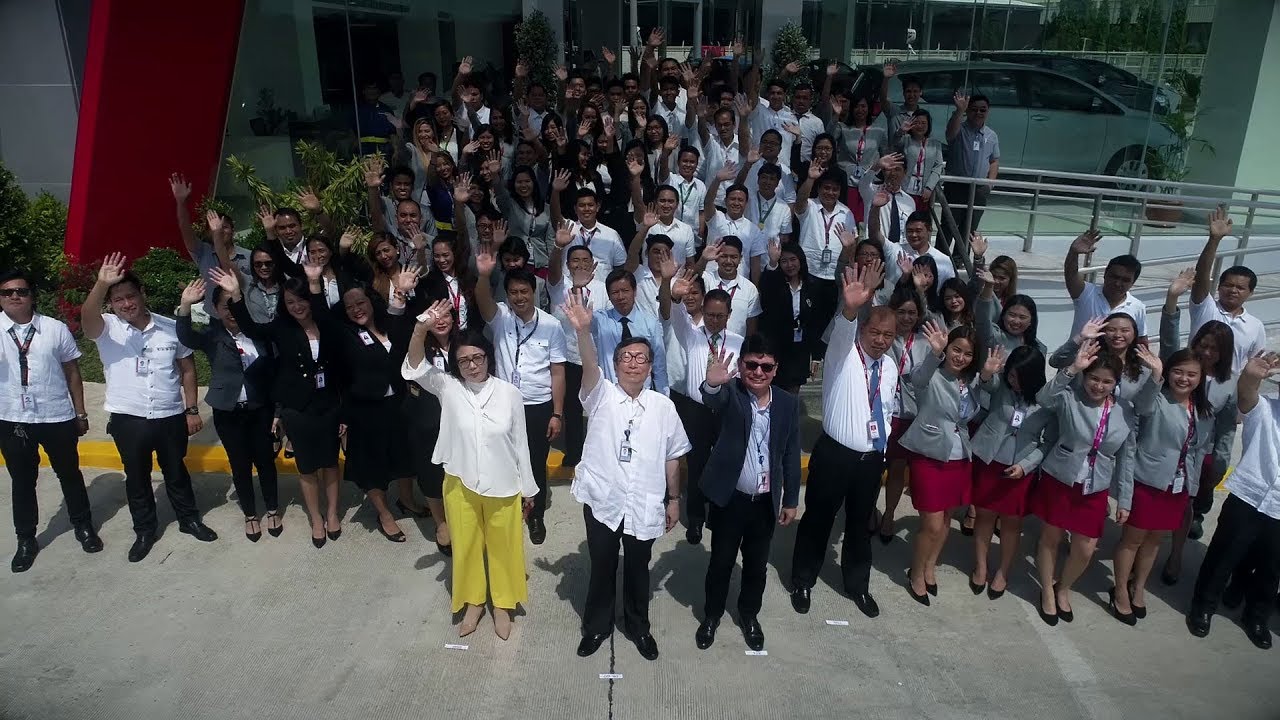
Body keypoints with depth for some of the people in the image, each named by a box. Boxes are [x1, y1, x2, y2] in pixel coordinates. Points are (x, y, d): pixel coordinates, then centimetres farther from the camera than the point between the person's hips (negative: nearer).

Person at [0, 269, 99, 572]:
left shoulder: (56, 329, -4)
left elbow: (72, 372, 2)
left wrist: (80, 413, 4)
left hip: (57, 417, 0)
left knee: (69, 473, 15)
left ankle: (83, 526, 34)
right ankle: (25, 539, 31)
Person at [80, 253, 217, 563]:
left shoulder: (171, 327, -3)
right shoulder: (107, 330, -7)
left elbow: (187, 369, 4)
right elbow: (87, 317, -31)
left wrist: (192, 410, 2)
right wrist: (101, 284, -49)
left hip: (170, 417, 1)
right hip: (127, 420, 0)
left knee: (176, 472, 17)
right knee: (136, 477, 14)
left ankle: (189, 519, 34)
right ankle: (144, 531, 30)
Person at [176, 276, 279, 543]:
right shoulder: (212, 337, -5)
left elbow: (273, 373, 0)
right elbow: (186, 338, -27)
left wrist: (277, 411, 0)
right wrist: (185, 306, -42)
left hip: (260, 410, 0)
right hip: (228, 413, 0)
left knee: (265, 461, 10)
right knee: (240, 466, 11)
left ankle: (273, 511, 29)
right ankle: (250, 515, 28)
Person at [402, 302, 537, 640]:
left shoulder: (509, 393, -12)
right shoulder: (448, 388, -8)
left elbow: (520, 443, -4)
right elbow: (414, 368, -24)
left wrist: (528, 488, 4)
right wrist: (421, 329, -41)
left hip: (502, 485, -1)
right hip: (460, 484, 1)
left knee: (502, 546, 16)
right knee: (466, 545, 17)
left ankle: (502, 604, 38)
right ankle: (473, 602, 40)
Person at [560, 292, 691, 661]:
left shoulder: (663, 406, -1)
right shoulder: (601, 396, -6)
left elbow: (672, 457, 6)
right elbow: (589, 366, -28)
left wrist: (673, 499, 8)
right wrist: (583, 331, -46)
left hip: (644, 505, 1)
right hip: (602, 500, -1)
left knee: (638, 570, 18)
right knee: (602, 568, 15)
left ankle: (638, 627, 40)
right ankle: (596, 626, 37)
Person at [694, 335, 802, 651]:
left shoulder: (788, 403, -3)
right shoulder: (730, 393, -13)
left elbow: (791, 455, 4)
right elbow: (714, 398, -39)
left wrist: (791, 499, 6)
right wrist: (712, 384, -63)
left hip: (766, 501, 3)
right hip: (730, 498, -3)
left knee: (757, 563, 18)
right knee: (721, 561, 13)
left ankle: (749, 615, 41)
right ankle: (711, 615, 35)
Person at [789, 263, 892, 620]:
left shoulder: (889, 366, 6)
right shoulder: (843, 354, -13)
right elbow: (841, 334, -37)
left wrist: (884, 442, 13)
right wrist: (850, 309, -58)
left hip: (872, 457, 5)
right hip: (835, 454, -5)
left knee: (860, 523, 19)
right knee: (817, 520, 9)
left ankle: (857, 585, 38)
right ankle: (802, 582, 28)